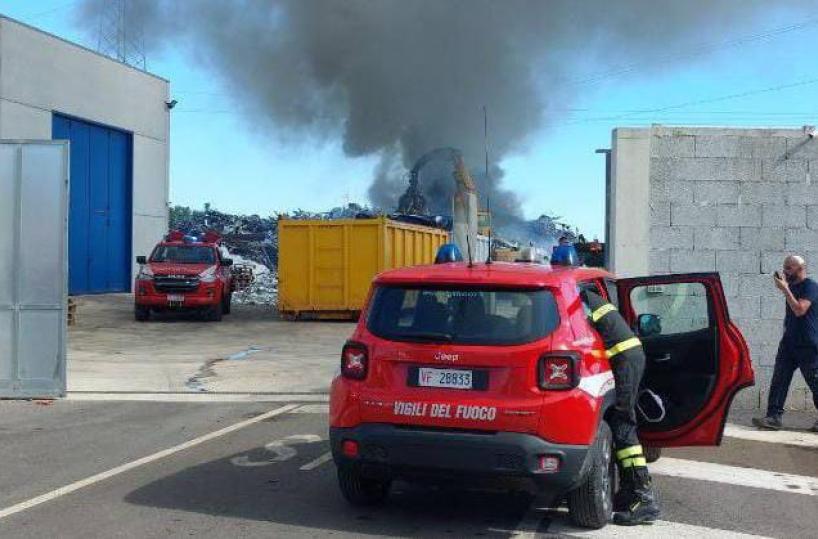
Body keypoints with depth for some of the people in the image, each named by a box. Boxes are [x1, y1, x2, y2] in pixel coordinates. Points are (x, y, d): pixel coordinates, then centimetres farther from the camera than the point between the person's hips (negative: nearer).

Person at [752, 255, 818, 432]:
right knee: (778, 381, -1)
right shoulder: (792, 287, 15)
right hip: (789, 342, 8)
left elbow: (799, 310, -23)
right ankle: (774, 417, -3)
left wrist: (785, 290, -19)